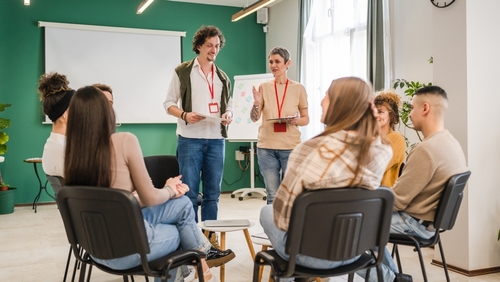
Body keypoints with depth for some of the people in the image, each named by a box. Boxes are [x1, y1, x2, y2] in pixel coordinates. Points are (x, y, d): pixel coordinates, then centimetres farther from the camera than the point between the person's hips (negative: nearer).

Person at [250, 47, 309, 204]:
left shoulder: (298, 88, 3)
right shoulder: (264, 87, 5)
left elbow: (306, 119, 7)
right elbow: (254, 118, 2)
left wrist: (295, 121, -14)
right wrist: (256, 103, -17)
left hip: (291, 147, -1)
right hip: (266, 147, 1)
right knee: (272, 195, 6)